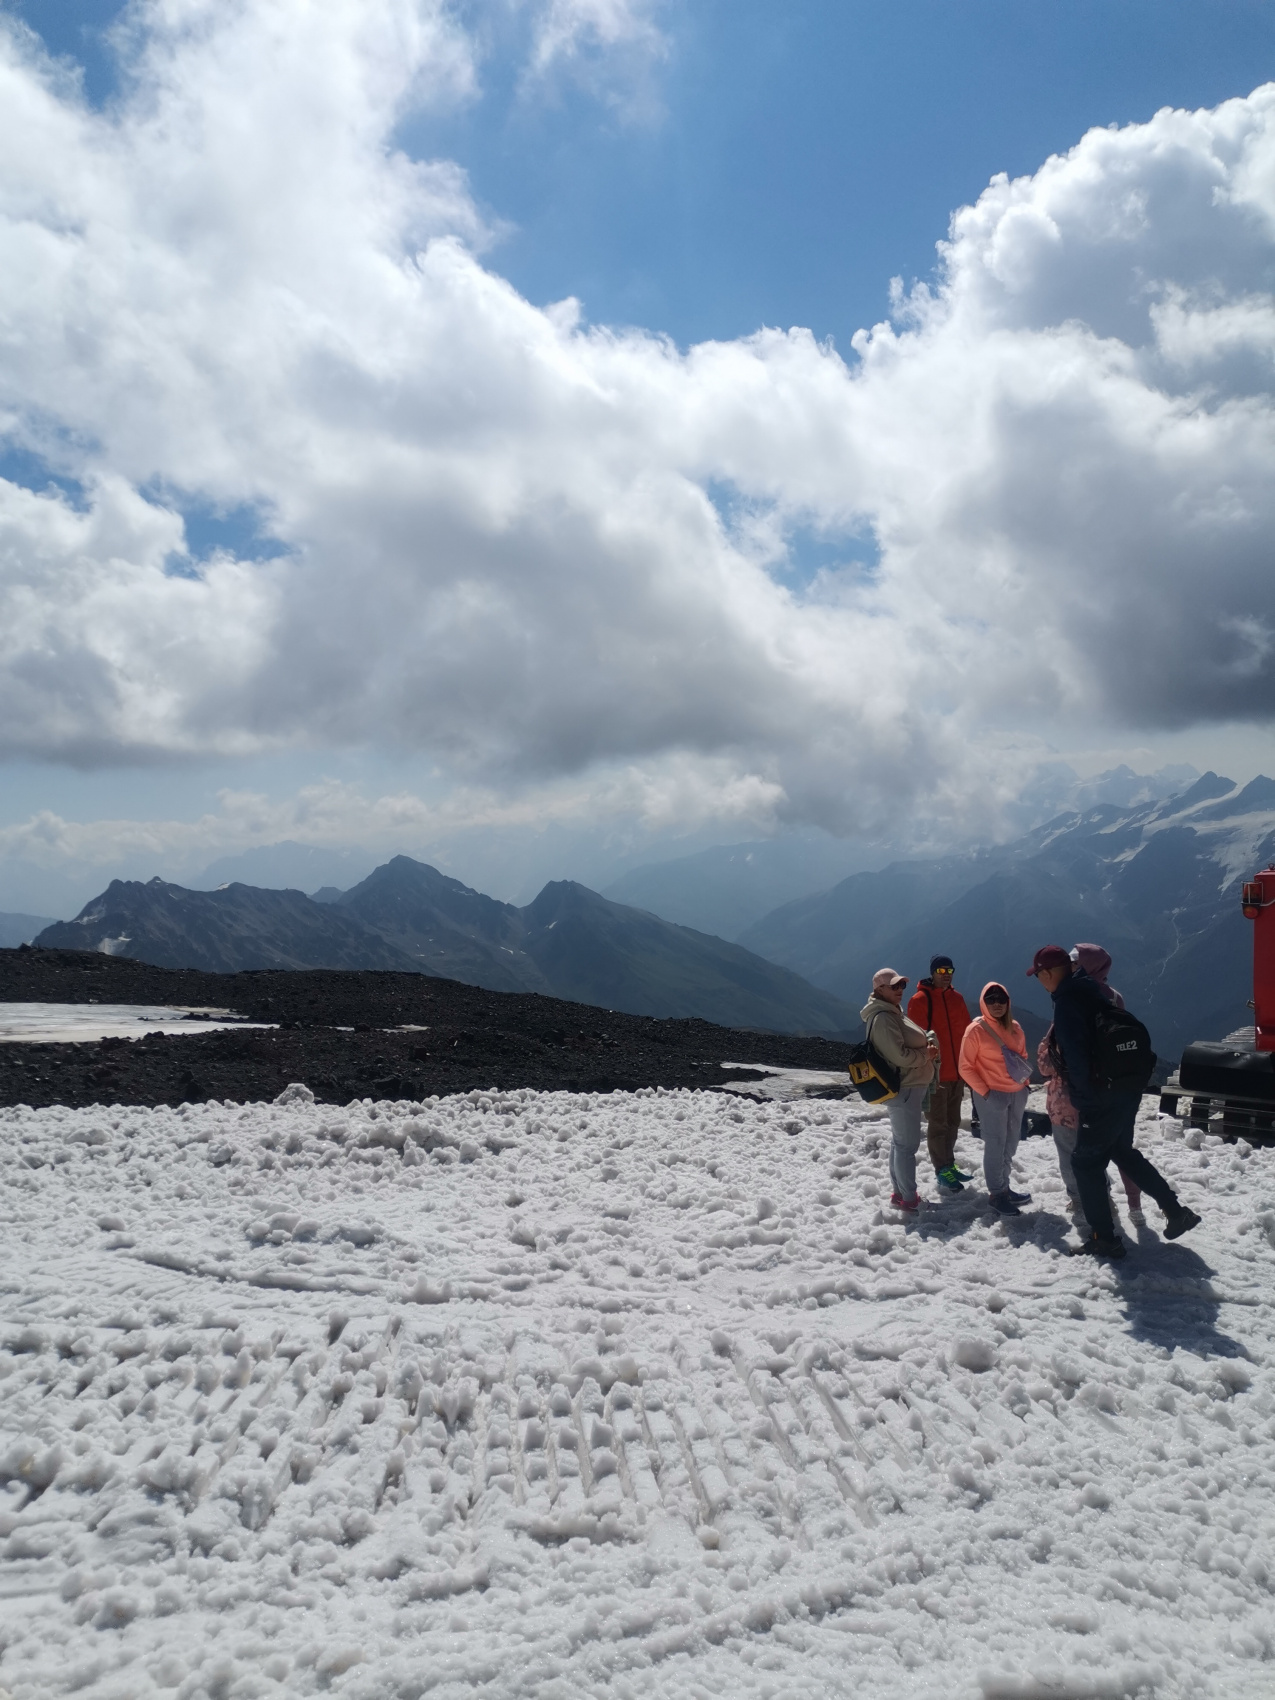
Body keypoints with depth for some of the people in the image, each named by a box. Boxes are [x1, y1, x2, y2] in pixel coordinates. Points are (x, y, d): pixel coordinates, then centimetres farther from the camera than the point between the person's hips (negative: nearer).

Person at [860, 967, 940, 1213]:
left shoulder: (893, 1012, 13)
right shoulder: (883, 1018, -20)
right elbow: (899, 1055, -25)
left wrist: (927, 1044, 1)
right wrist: (926, 1054, -11)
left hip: (909, 1087, 11)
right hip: (903, 1089, -11)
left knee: (900, 1142, 16)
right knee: (908, 1144, -5)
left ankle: (900, 1193, 26)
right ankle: (909, 1199, 2)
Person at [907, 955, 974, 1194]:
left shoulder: (956, 998, 10)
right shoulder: (920, 1000, -11)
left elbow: (966, 1031, 15)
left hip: (957, 1072, 7)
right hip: (935, 1074, -7)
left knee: (953, 1121, 16)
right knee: (938, 1123, 0)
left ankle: (949, 1164, 27)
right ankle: (942, 1171, 6)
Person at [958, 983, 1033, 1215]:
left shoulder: (1015, 1028, 7)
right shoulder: (976, 1030, -10)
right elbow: (966, 1067, -9)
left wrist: (1025, 1081, 9)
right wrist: (984, 1091, -13)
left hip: (1017, 1093, 6)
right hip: (992, 1095, -6)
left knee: (1010, 1143, 12)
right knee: (995, 1144, -3)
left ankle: (1004, 1187, 24)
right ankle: (997, 1194, 7)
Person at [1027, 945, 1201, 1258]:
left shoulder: (1066, 1003, -19)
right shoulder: (1091, 991, 8)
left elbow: (1076, 1056, -24)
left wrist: (1086, 1097, -13)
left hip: (1102, 1098, -9)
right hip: (1127, 1088, 9)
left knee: (1086, 1163, 4)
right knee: (1123, 1152, 26)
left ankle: (1104, 1239, 9)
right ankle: (1176, 1210, 26)